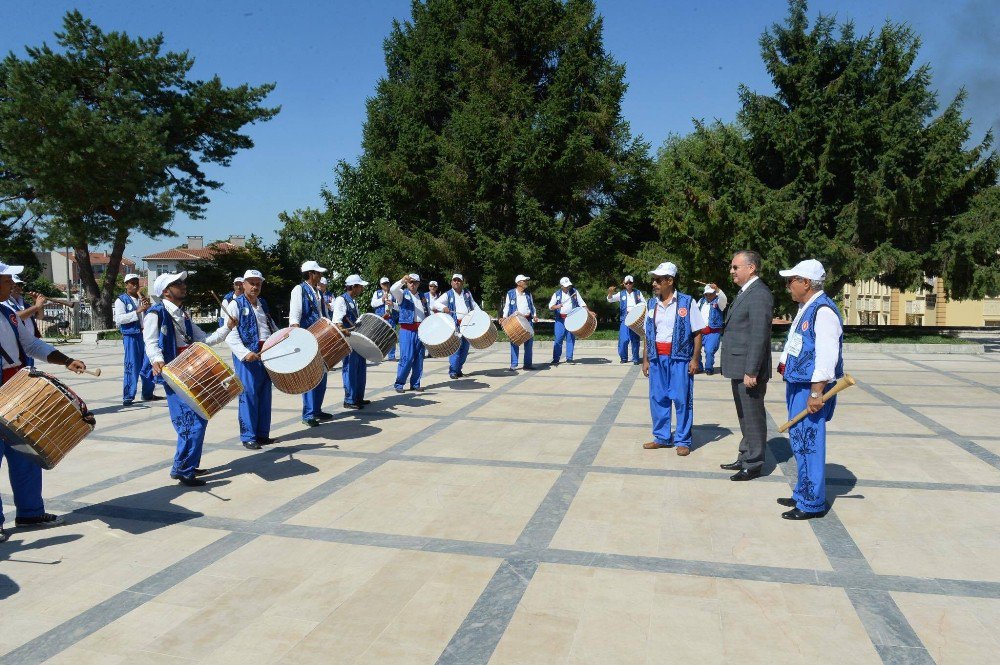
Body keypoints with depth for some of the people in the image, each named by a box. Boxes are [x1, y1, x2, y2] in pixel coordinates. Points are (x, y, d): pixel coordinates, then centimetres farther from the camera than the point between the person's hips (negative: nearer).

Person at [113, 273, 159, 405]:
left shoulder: (142, 299, 16)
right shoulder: (121, 300, 0)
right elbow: (119, 319, -13)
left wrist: (149, 306, -3)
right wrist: (137, 311, -20)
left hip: (145, 335, 6)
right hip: (131, 337, -6)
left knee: (148, 365, 10)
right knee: (132, 367, -6)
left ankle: (148, 394, 22)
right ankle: (127, 397, 0)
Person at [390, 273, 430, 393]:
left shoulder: (422, 296, 17)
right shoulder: (403, 294, 3)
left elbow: (428, 312, 22)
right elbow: (392, 290, -18)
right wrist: (402, 281, -32)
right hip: (407, 330, -5)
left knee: (419, 358, 7)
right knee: (407, 357, -10)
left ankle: (415, 384, 16)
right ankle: (399, 383, 1)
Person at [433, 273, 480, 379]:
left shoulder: (467, 293, 14)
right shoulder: (448, 295, 1)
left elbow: (474, 305, 24)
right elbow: (435, 303, -7)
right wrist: (443, 307, -26)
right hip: (455, 325, -5)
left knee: (465, 348, 7)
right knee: (455, 347, -12)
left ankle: (459, 369, 18)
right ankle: (453, 371, -5)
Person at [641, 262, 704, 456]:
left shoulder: (687, 302, -5)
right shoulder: (652, 304, 8)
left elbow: (697, 333, -4)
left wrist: (695, 359, -9)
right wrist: (645, 360, 10)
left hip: (680, 358, -5)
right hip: (657, 359, 5)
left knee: (682, 400, 2)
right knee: (657, 399, 9)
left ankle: (682, 441, 12)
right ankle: (662, 438, 22)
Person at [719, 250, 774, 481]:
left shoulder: (759, 294, -17)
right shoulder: (745, 293, 15)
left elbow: (759, 336, -21)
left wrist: (751, 372, -22)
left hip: (749, 370, -10)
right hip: (740, 368, 10)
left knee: (753, 417, 0)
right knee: (745, 416, 18)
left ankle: (753, 464, 10)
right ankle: (745, 458, 30)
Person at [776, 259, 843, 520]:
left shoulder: (823, 311, -17)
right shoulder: (805, 308, 14)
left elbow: (827, 354, -22)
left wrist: (816, 393, -23)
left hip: (810, 389, -10)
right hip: (797, 385, 10)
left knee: (808, 444, -2)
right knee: (799, 442, 17)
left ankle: (812, 503, 9)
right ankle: (803, 494, 30)